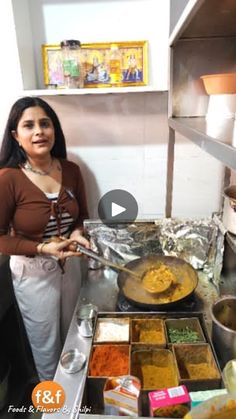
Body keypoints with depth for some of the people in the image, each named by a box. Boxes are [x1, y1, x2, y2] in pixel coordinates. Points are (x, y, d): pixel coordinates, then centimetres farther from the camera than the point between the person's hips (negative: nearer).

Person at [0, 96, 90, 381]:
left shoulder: (70, 171, -8)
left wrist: (77, 233, -15)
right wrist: (42, 249, -25)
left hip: (68, 264, 5)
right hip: (32, 271, -5)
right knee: (47, 345, 18)